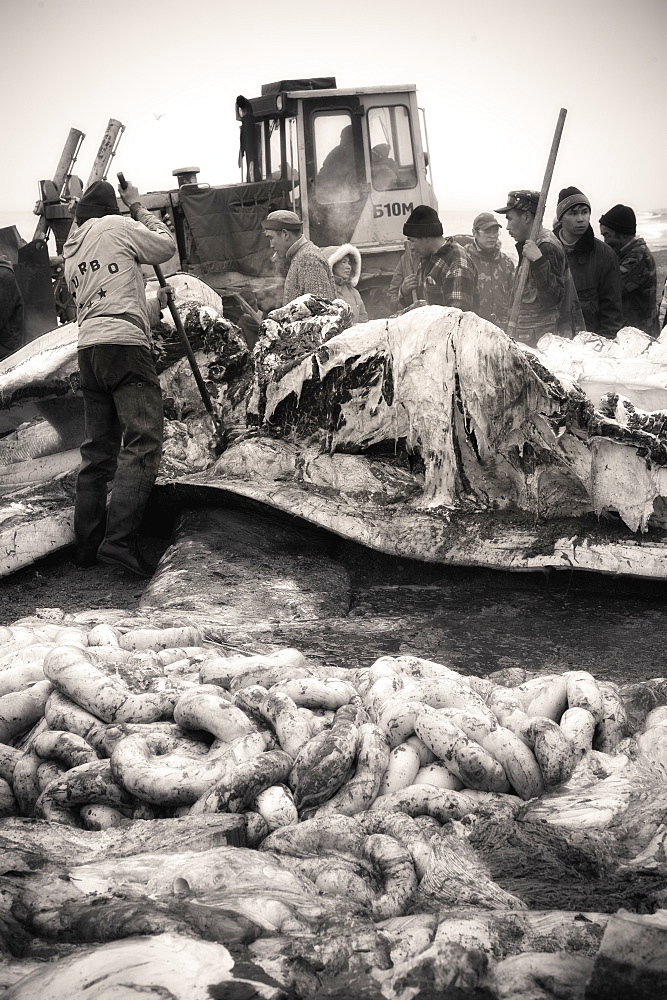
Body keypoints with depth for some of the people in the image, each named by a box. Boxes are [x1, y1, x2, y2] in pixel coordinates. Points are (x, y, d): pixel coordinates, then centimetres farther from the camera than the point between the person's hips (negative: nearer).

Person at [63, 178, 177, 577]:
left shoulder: (72, 250, 23)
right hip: (124, 343, -8)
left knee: (99, 449, 10)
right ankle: (120, 540, -25)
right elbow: (166, 246, 10)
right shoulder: (118, 227, 3)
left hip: (89, 347, 8)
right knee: (143, 442, -13)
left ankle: (88, 545, 10)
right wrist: (139, 208, 22)